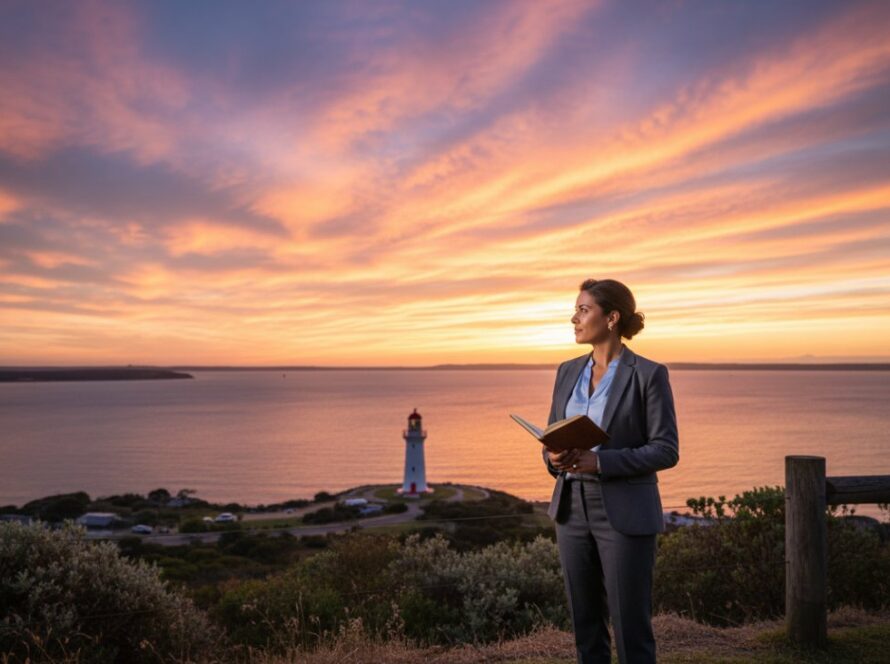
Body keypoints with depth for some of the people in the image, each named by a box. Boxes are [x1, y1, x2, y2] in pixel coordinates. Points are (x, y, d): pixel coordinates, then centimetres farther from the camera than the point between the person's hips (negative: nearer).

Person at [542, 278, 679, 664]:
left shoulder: (649, 374, -9)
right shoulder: (568, 372, 8)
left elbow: (666, 450, -11)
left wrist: (600, 462, -22)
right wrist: (554, 457, -12)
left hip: (625, 514, -5)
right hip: (573, 510, 6)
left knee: (630, 626, 3)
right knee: (585, 622, 13)